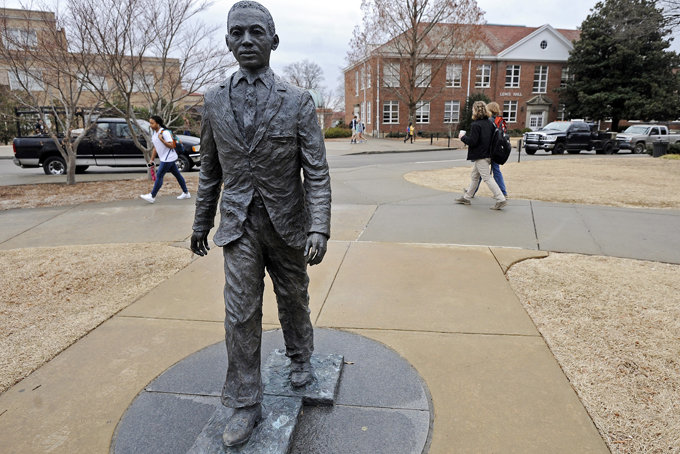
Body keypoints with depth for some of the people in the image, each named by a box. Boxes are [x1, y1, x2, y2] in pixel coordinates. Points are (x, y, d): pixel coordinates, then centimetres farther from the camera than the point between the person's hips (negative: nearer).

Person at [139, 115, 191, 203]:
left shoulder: (165, 132, -16)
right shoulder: (154, 134, 11)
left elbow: (171, 146, -20)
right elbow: (155, 147, 18)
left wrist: (161, 139, -29)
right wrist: (152, 159, 16)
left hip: (168, 158, -9)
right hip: (165, 158, 9)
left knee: (159, 175, -8)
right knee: (177, 174, 12)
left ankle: (152, 196, -3)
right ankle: (186, 193, 18)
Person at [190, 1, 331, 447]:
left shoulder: (299, 101, -7)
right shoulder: (215, 100, 3)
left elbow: (317, 172, -10)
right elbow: (210, 170, 10)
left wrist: (319, 229, -20)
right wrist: (202, 223, 14)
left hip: (287, 223, -1)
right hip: (240, 225, 2)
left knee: (294, 298, 17)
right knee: (241, 313, 1)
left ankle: (300, 357, 45)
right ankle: (245, 404, 17)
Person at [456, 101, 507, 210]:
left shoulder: (475, 125, -16)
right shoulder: (489, 123, 9)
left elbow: (472, 141, -20)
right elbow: (492, 138, 13)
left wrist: (463, 137, -4)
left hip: (480, 156, -9)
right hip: (487, 154, 9)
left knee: (487, 178, -7)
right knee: (474, 176, 18)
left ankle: (501, 199, -10)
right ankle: (466, 198, 27)